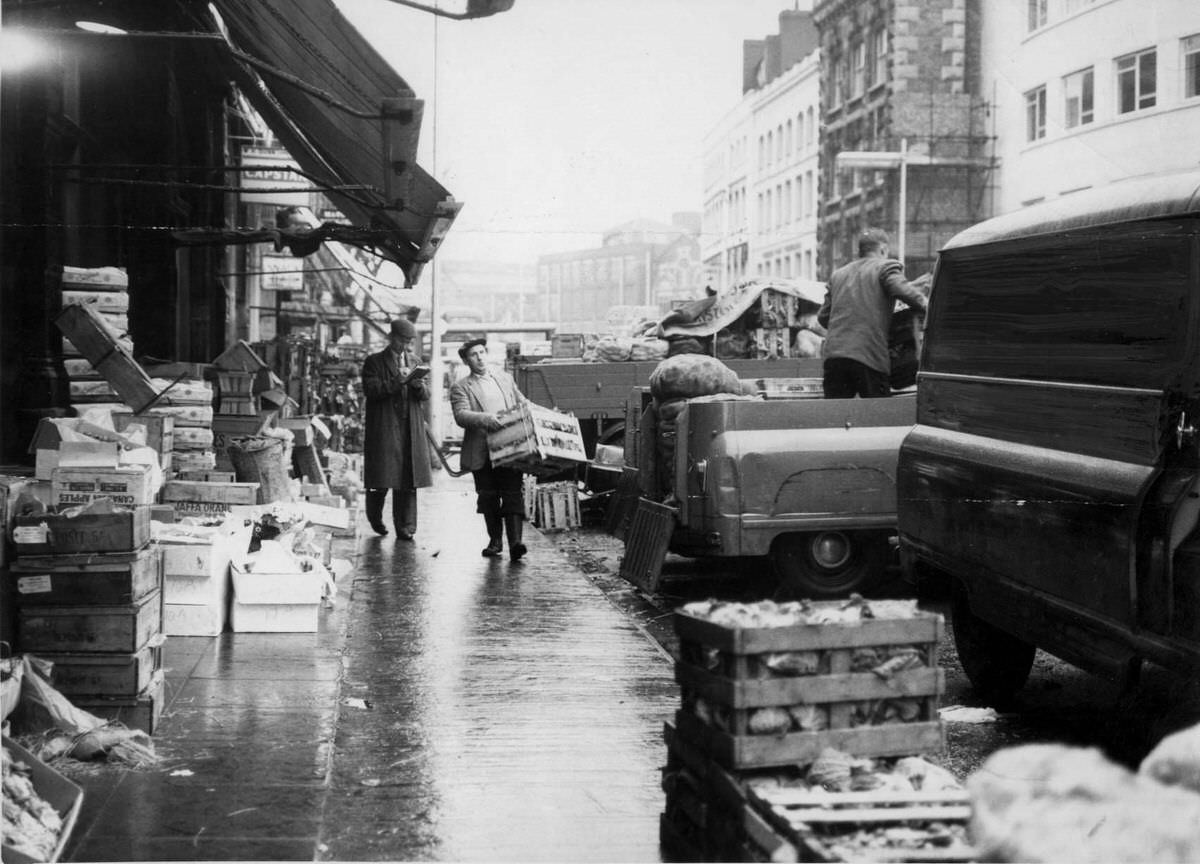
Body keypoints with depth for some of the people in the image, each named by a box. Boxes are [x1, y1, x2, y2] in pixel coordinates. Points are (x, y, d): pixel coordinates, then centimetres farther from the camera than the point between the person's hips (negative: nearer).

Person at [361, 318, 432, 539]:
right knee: (382, 480, -3)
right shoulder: (374, 362, 4)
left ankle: (405, 527, 3)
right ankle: (375, 518, 21)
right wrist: (397, 381, -19)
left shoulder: (415, 361, 18)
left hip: (411, 430, 4)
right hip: (383, 429, -4)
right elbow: (370, 390, -10)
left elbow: (426, 395, 14)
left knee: (408, 481, -1)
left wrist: (418, 384, -9)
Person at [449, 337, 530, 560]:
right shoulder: (460, 388, 3)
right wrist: (484, 418, -29)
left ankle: (515, 542, -18)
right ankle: (495, 540, 18)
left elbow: (522, 403, 26)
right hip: (482, 453, -1)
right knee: (488, 498, 4)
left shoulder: (505, 378, 17)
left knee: (513, 495, -10)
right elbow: (461, 416, -12)